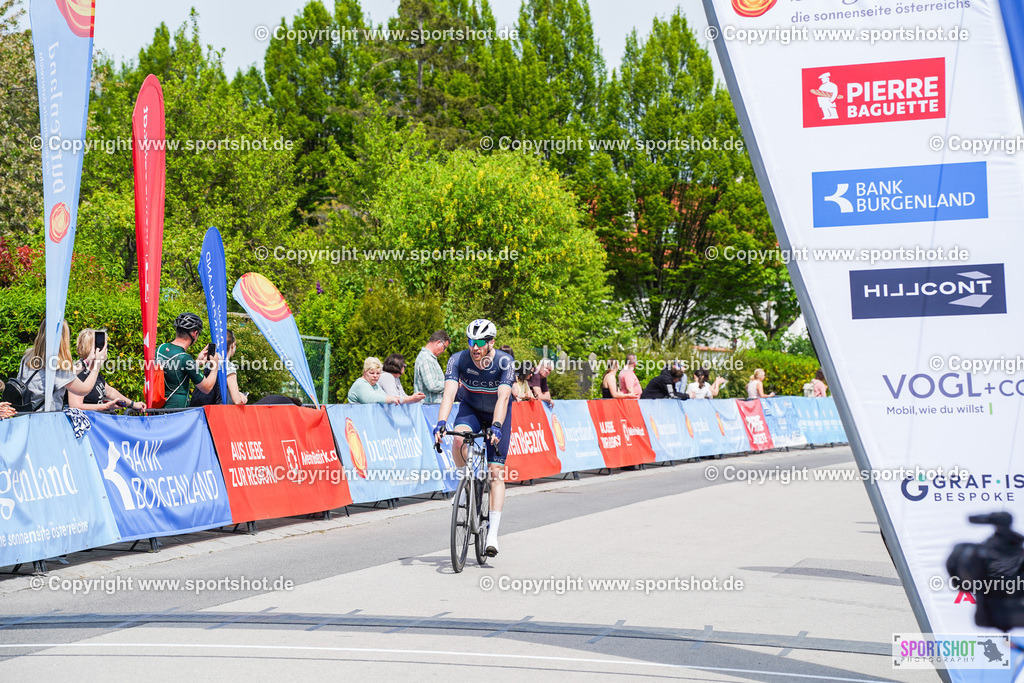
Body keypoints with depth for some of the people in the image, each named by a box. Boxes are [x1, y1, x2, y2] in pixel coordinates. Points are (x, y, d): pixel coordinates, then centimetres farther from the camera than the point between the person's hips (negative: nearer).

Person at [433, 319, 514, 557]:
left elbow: (503, 398, -38)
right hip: (470, 409, 1)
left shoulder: (505, 362, -27)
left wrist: (496, 426, -53)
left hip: (497, 414, -1)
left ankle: (493, 533, -11)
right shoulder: (458, 360, -23)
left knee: (495, 472, -11)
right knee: (459, 439, -34)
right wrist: (441, 423, -48)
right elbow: (449, 394, -33)